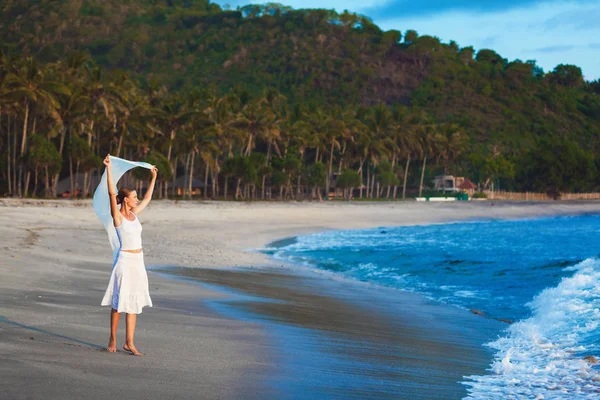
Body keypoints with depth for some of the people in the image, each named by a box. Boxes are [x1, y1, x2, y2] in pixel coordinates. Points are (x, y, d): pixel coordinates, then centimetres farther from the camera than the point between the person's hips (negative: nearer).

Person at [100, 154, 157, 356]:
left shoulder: (134, 213, 10)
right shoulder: (117, 216, -9)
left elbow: (147, 199, 26)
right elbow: (111, 192, -20)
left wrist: (153, 177, 30)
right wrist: (108, 167, -25)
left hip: (138, 262, 7)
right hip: (125, 261, -7)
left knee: (134, 302, 5)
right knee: (119, 302, 0)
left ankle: (129, 343, 7)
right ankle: (112, 340, 11)